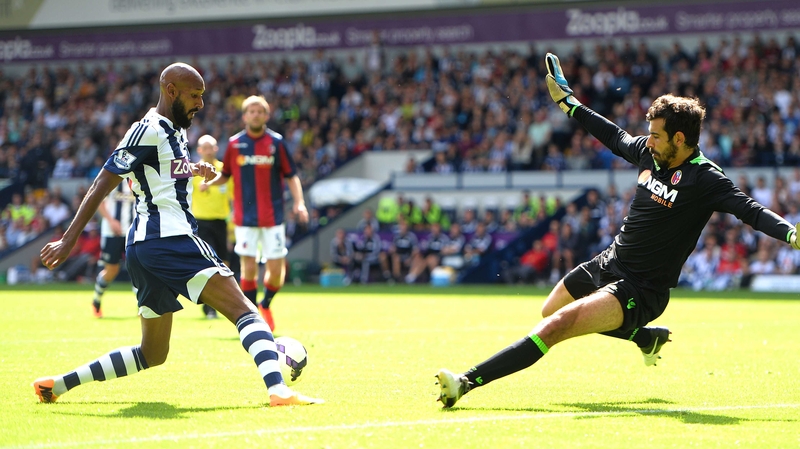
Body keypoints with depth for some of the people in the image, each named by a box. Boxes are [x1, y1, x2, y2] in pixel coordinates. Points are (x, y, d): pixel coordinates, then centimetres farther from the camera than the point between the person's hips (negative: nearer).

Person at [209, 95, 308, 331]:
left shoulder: (276, 142, 1)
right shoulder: (234, 143, 4)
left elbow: (291, 176, 4)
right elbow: (225, 175, 12)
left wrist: (299, 202, -8)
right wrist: (209, 180, -9)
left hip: (273, 216, 0)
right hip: (245, 216, 0)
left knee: (277, 269, -1)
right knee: (248, 267, -5)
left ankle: (266, 304, 26)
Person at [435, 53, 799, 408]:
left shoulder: (704, 179, -21)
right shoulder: (649, 152, 0)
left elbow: (749, 209, -31)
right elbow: (616, 138, 20)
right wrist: (568, 103, 28)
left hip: (640, 290, -9)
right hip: (608, 263, 9)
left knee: (555, 327, -26)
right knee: (550, 311, 32)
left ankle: (467, 382, -28)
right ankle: (647, 337, 40)